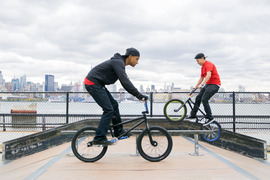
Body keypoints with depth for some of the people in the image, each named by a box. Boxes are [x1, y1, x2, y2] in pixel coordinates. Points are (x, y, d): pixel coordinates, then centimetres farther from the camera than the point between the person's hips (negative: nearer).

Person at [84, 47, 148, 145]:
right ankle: (99, 138, -6)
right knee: (109, 110, -11)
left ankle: (118, 131, 21)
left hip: (97, 84, 10)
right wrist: (139, 95, -29)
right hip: (93, 83, -10)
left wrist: (137, 95, 11)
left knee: (114, 104, 12)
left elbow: (125, 82, 18)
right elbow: (125, 82, -29)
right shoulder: (118, 62, -19)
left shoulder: (120, 63, 13)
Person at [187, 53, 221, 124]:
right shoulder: (203, 67, 16)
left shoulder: (208, 64, -15)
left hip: (214, 84, -9)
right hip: (208, 84, 9)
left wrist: (202, 85, -38)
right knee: (198, 98, 4)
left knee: (204, 99, -19)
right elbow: (201, 78, 22)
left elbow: (209, 75, -30)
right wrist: (195, 86, 13)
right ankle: (193, 114, 16)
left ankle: (210, 118, -13)